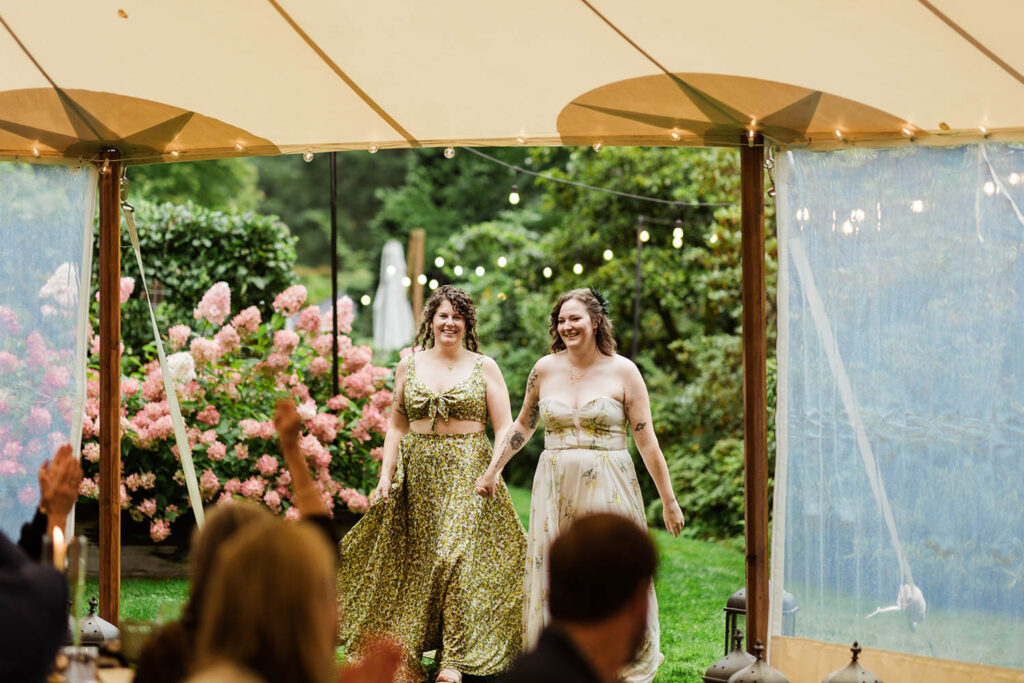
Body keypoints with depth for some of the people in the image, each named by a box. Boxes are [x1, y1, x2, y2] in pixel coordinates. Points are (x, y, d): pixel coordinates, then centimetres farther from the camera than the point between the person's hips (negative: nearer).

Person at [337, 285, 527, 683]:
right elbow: (397, 427, 11)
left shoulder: (484, 368, 4)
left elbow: (504, 429, 0)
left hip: (467, 472, -3)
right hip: (418, 474, 3)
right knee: (415, 560, 4)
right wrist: (386, 476, 0)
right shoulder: (409, 367, 10)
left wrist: (495, 468, -16)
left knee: (459, 556, -14)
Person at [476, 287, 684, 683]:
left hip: (608, 488, -3)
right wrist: (491, 472, 21)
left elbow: (646, 440, -1)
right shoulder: (545, 369, 5)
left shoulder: (622, 372, -2)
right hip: (556, 488, 3)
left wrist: (669, 501, -1)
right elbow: (523, 426, 20)